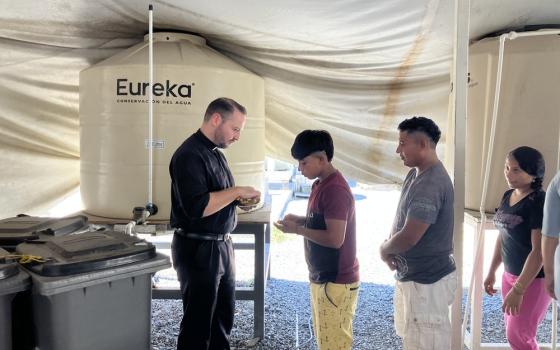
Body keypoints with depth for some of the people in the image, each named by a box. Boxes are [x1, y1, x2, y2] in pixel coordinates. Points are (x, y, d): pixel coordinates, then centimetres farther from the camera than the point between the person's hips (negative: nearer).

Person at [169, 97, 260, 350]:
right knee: (198, 321, 6)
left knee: (224, 315, 18)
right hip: (198, 250, -9)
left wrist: (239, 198, 2)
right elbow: (196, 207, -28)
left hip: (221, 246, 9)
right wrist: (236, 191, -21)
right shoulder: (189, 155, -18)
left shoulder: (215, 153, 11)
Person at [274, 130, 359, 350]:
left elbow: (335, 238, -27)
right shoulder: (320, 184, 9)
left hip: (336, 282, -10)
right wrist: (300, 220, 3)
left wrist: (297, 230, -18)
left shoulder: (335, 189, -23)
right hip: (321, 278, 10)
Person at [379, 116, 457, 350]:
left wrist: (384, 250, -9)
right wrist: (390, 246, -3)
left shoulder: (432, 184, -26)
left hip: (428, 281, -10)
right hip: (411, 275, 10)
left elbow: (409, 237, -29)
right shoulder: (415, 175, 6)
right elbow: (401, 219, 16)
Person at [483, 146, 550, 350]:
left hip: (534, 279, -7)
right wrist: (492, 271, 15)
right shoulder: (508, 196, 4)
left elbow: (539, 251, -24)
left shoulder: (539, 202, -21)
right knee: (513, 332, 15)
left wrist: (518, 289, -24)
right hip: (510, 275, 7)